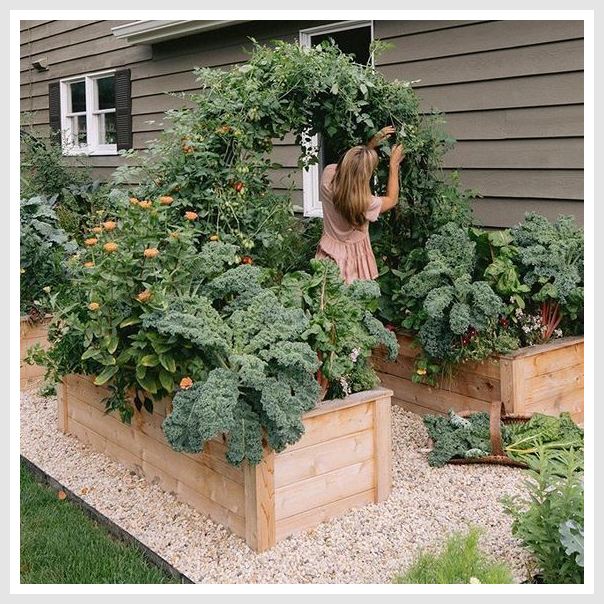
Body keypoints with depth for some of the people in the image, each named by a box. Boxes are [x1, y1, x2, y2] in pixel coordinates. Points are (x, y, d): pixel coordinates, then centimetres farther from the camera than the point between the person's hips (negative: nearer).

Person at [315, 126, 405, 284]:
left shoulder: (328, 174, -20)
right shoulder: (364, 203, -31)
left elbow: (351, 165, 5)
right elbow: (392, 200, -8)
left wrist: (372, 144, 3)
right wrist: (394, 165, -2)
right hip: (351, 258, -5)